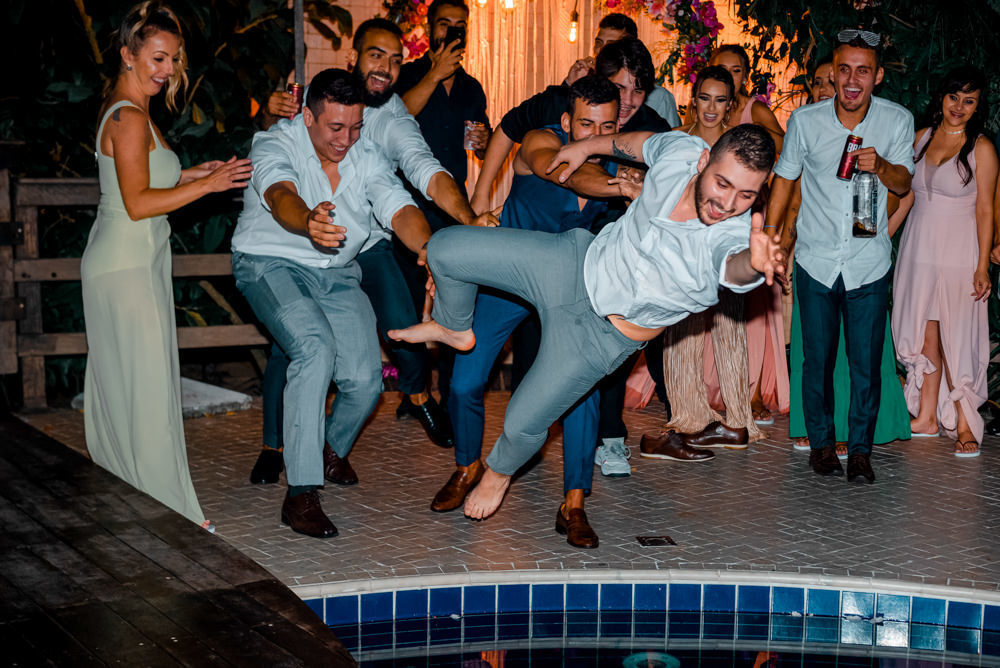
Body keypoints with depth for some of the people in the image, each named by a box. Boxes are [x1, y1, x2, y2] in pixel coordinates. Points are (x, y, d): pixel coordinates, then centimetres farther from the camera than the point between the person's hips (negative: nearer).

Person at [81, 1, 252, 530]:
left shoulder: (120, 110, 14)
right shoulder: (130, 118, -16)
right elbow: (138, 204, -20)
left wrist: (188, 174, 13)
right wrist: (207, 184, -16)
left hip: (124, 264, 10)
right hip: (128, 268, -10)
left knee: (119, 390, 15)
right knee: (146, 391, -5)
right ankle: (167, 510, 0)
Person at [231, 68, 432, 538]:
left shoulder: (367, 157, -3)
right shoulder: (276, 145, -17)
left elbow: (400, 209, -18)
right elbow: (281, 195, -39)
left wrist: (430, 250, -41)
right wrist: (309, 223, -64)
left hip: (337, 273, 5)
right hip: (272, 265, -5)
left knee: (365, 380, -10)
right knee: (316, 348, -31)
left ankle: (332, 451, 27)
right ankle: (300, 495, -29)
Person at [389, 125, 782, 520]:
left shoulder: (737, 237, -32)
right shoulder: (682, 152, -18)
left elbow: (737, 266, -57)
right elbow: (645, 142, 7)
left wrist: (755, 263, -79)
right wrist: (587, 146, 15)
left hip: (600, 334, -4)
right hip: (578, 260, 4)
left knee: (523, 423, 2)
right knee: (447, 248, 1)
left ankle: (501, 471, 41)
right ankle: (454, 329, 35)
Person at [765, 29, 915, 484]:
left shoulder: (897, 120, -4)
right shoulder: (804, 120, -5)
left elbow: (904, 183, 3)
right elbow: (785, 178, 8)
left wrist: (880, 165, -20)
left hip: (869, 263, 0)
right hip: (816, 261, 0)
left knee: (866, 362, 1)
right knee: (817, 358, 6)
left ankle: (860, 450, 15)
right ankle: (821, 442, 23)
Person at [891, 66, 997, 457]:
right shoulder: (923, 137, 9)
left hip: (957, 255, -5)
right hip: (918, 249, 5)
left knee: (955, 341, -5)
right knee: (924, 337, 8)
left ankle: (965, 425, 3)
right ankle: (927, 417, 17)